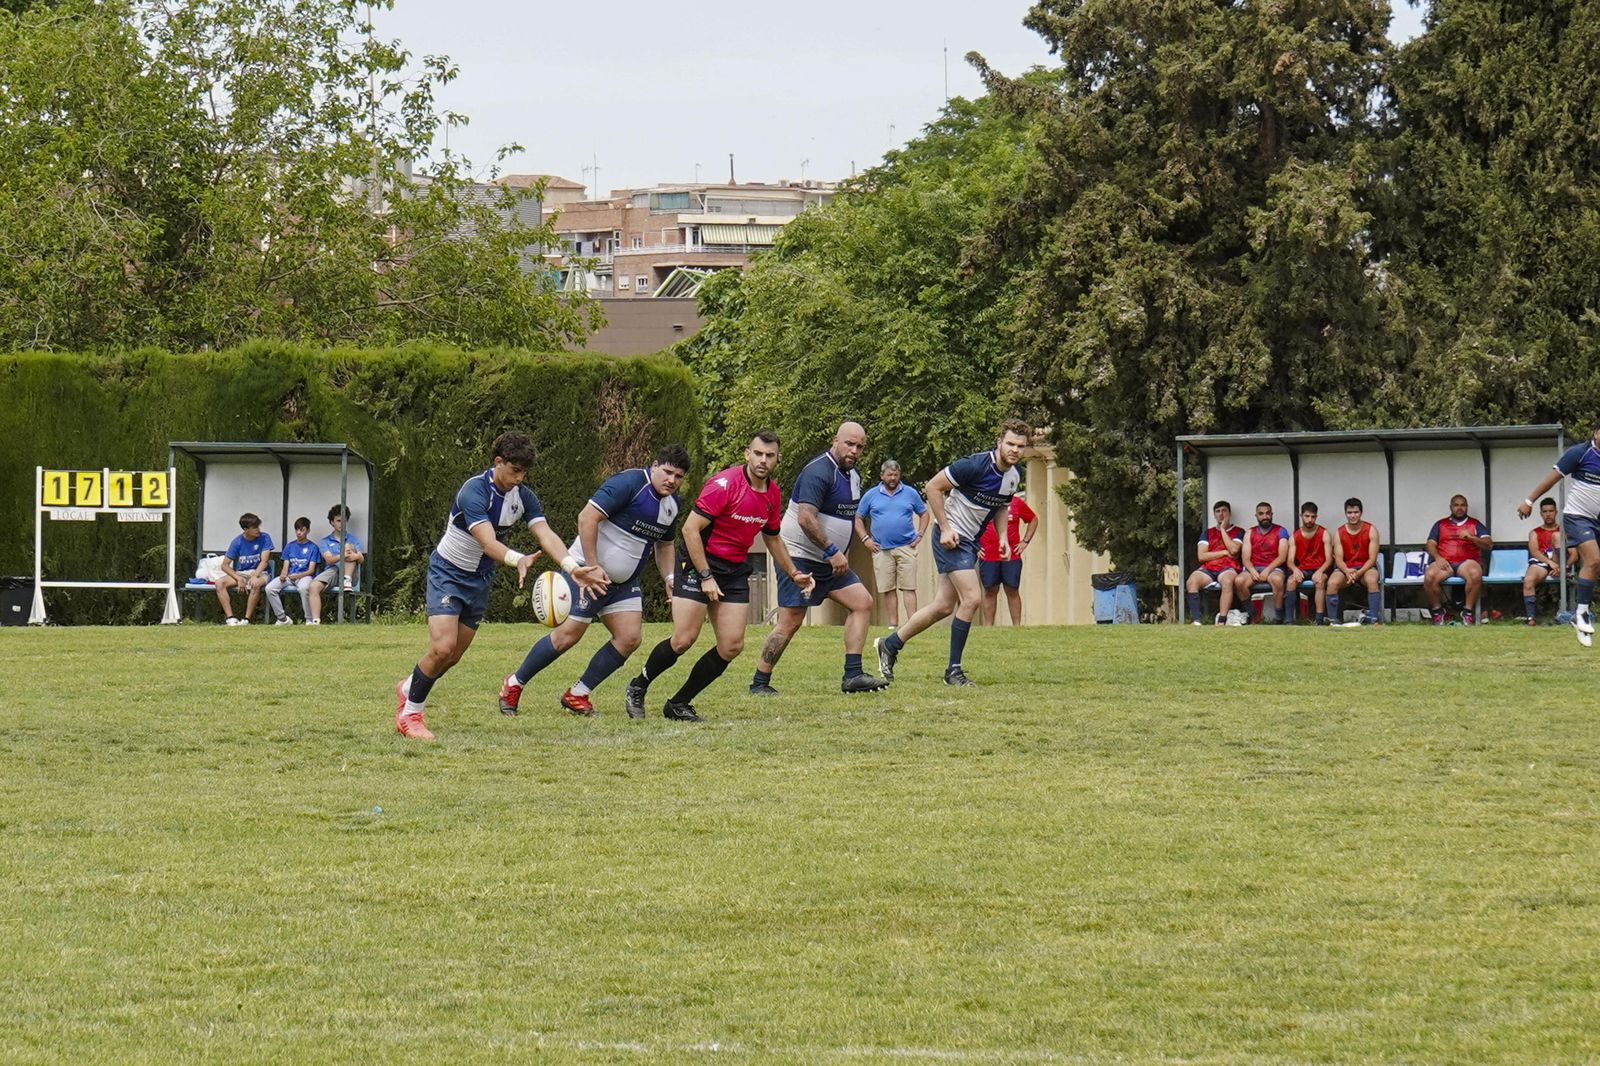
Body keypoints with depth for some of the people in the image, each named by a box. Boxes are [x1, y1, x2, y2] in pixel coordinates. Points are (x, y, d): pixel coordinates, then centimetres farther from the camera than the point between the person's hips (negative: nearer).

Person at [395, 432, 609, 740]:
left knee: (454, 656, 11)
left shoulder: (523, 496, -7)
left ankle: (408, 688, 40)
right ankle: (409, 714, -1)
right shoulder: (474, 491, -28)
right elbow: (488, 543, -38)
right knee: (442, 647, -20)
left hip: (480, 578, 7)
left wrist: (573, 567, -36)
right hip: (448, 572, -7)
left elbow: (546, 535, -19)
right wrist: (518, 560, -58)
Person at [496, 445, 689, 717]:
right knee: (569, 634, -10)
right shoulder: (629, 483, -20)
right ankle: (513, 685, 6)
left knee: (629, 638, -6)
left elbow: (664, 543, 24)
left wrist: (668, 577, 6)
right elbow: (587, 517, -25)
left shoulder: (671, 504, 7)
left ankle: (577, 694, 6)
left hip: (624, 582, 8)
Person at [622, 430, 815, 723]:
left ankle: (679, 704, 9)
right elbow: (691, 528, -19)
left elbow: (772, 537, 22)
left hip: (736, 571, 7)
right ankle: (638, 688, 12)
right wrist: (706, 576, -20)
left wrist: (793, 574, 17)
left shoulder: (772, 494, 4)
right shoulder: (725, 484, -19)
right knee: (684, 640, -13)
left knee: (732, 646, -4)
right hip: (698, 565, -7)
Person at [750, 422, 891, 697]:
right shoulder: (818, 472, -20)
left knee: (862, 602, -1)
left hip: (831, 561, 9)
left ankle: (853, 675, -3)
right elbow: (806, 519, -29)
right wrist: (832, 551, -27)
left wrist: (843, 554, 19)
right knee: (790, 622, -10)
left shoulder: (854, 474, 11)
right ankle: (759, 683, -1)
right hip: (799, 557, -9)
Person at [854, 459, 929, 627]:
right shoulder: (871, 495, 9)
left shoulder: (910, 493, 9)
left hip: (906, 548, -1)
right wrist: (865, 538, 1)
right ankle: (893, 625, 5)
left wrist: (920, 535, 4)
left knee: (908, 588, -7)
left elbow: (924, 514, 17)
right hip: (881, 550, 1)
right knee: (888, 589, 1)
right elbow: (858, 518, 13)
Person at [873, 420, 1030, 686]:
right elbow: (934, 486, -16)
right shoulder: (976, 465, -22)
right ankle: (953, 670, -7)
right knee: (972, 598, -17)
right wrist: (945, 528, -18)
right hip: (952, 538, -8)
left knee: (944, 606, 9)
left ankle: (889, 644, 25)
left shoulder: (1015, 475, 3)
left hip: (971, 542, 8)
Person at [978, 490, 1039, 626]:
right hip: (987, 557, 0)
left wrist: (1025, 541, 10)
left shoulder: (1017, 503, 7)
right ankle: (988, 627, 5)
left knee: (1012, 591, 0)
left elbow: (1034, 520, 19)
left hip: (1012, 555, 1)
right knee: (990, 592, 1)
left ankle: (1017, 626, 2)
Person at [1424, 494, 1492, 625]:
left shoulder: (1475, 524, 18)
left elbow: (1489, 544, 7)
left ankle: (1467, 612, -23)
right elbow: (1430, 545, 12)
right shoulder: (1440, 524, 21)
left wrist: (1471, 537, -10)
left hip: (1467, 561, -1)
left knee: (1475, 574, -37)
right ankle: (1437, 611, -12)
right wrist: (1438, 557, -9)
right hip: (1445, 562, 1)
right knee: (1430, 576, -32)